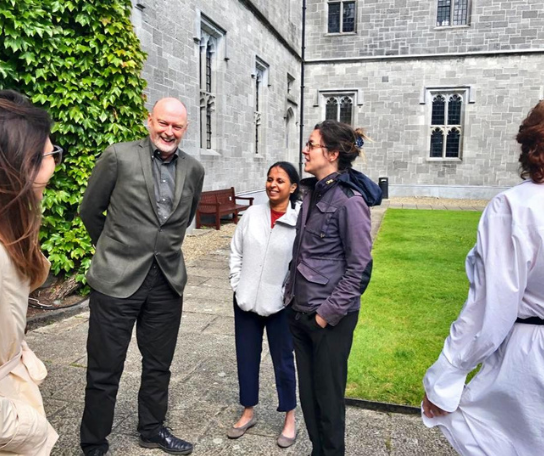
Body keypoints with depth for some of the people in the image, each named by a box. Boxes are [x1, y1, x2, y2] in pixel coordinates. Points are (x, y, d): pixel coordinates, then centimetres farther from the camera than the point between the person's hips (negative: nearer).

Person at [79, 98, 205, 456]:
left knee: (158, 365, 18)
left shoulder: (194, 170, 4)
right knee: (104, 371, 8)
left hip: (168, 281, 4)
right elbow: (91, 210, 3)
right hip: (117, 279, -3)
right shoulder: (118, 157, -8)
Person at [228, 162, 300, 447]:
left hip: (281, 304, -4)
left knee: (283, 360, 11)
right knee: (246, 357, 15)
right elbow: (236, 252, 7)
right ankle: (248, 412, 36)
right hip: (246, 301, 4)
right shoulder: (252, 214, 1)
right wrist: (237, 285, 1)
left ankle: (290, 418, 32)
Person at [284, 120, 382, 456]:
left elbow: (360, 266, -16)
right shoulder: (313, 191, 7)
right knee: (308, 391, 19)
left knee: (328, 396, 10)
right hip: (300, 311, 8)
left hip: (330, 317, -7)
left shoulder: (349, 199, -17)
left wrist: (329, 312, -14)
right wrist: (293, 294, 11)